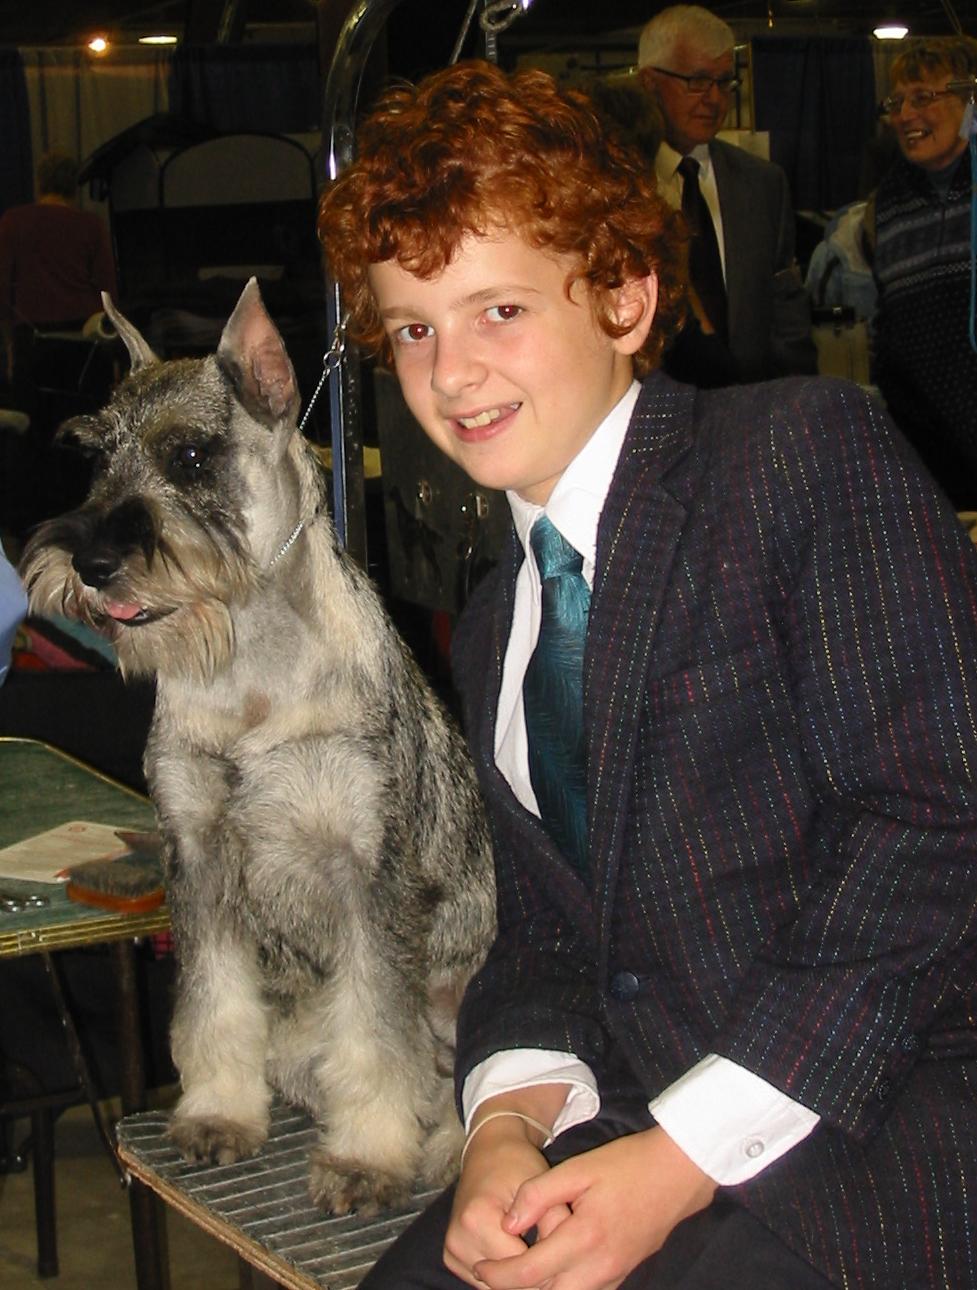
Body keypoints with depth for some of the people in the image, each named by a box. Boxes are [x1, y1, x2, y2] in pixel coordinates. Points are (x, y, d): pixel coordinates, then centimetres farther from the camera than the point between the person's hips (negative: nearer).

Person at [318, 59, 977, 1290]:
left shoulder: (808, 450, -6)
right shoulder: (492, 628, 17)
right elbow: (540, 932, 15)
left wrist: (684, 1156, -18)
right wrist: (512, 1120, -8)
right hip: (643, 1129, 6)